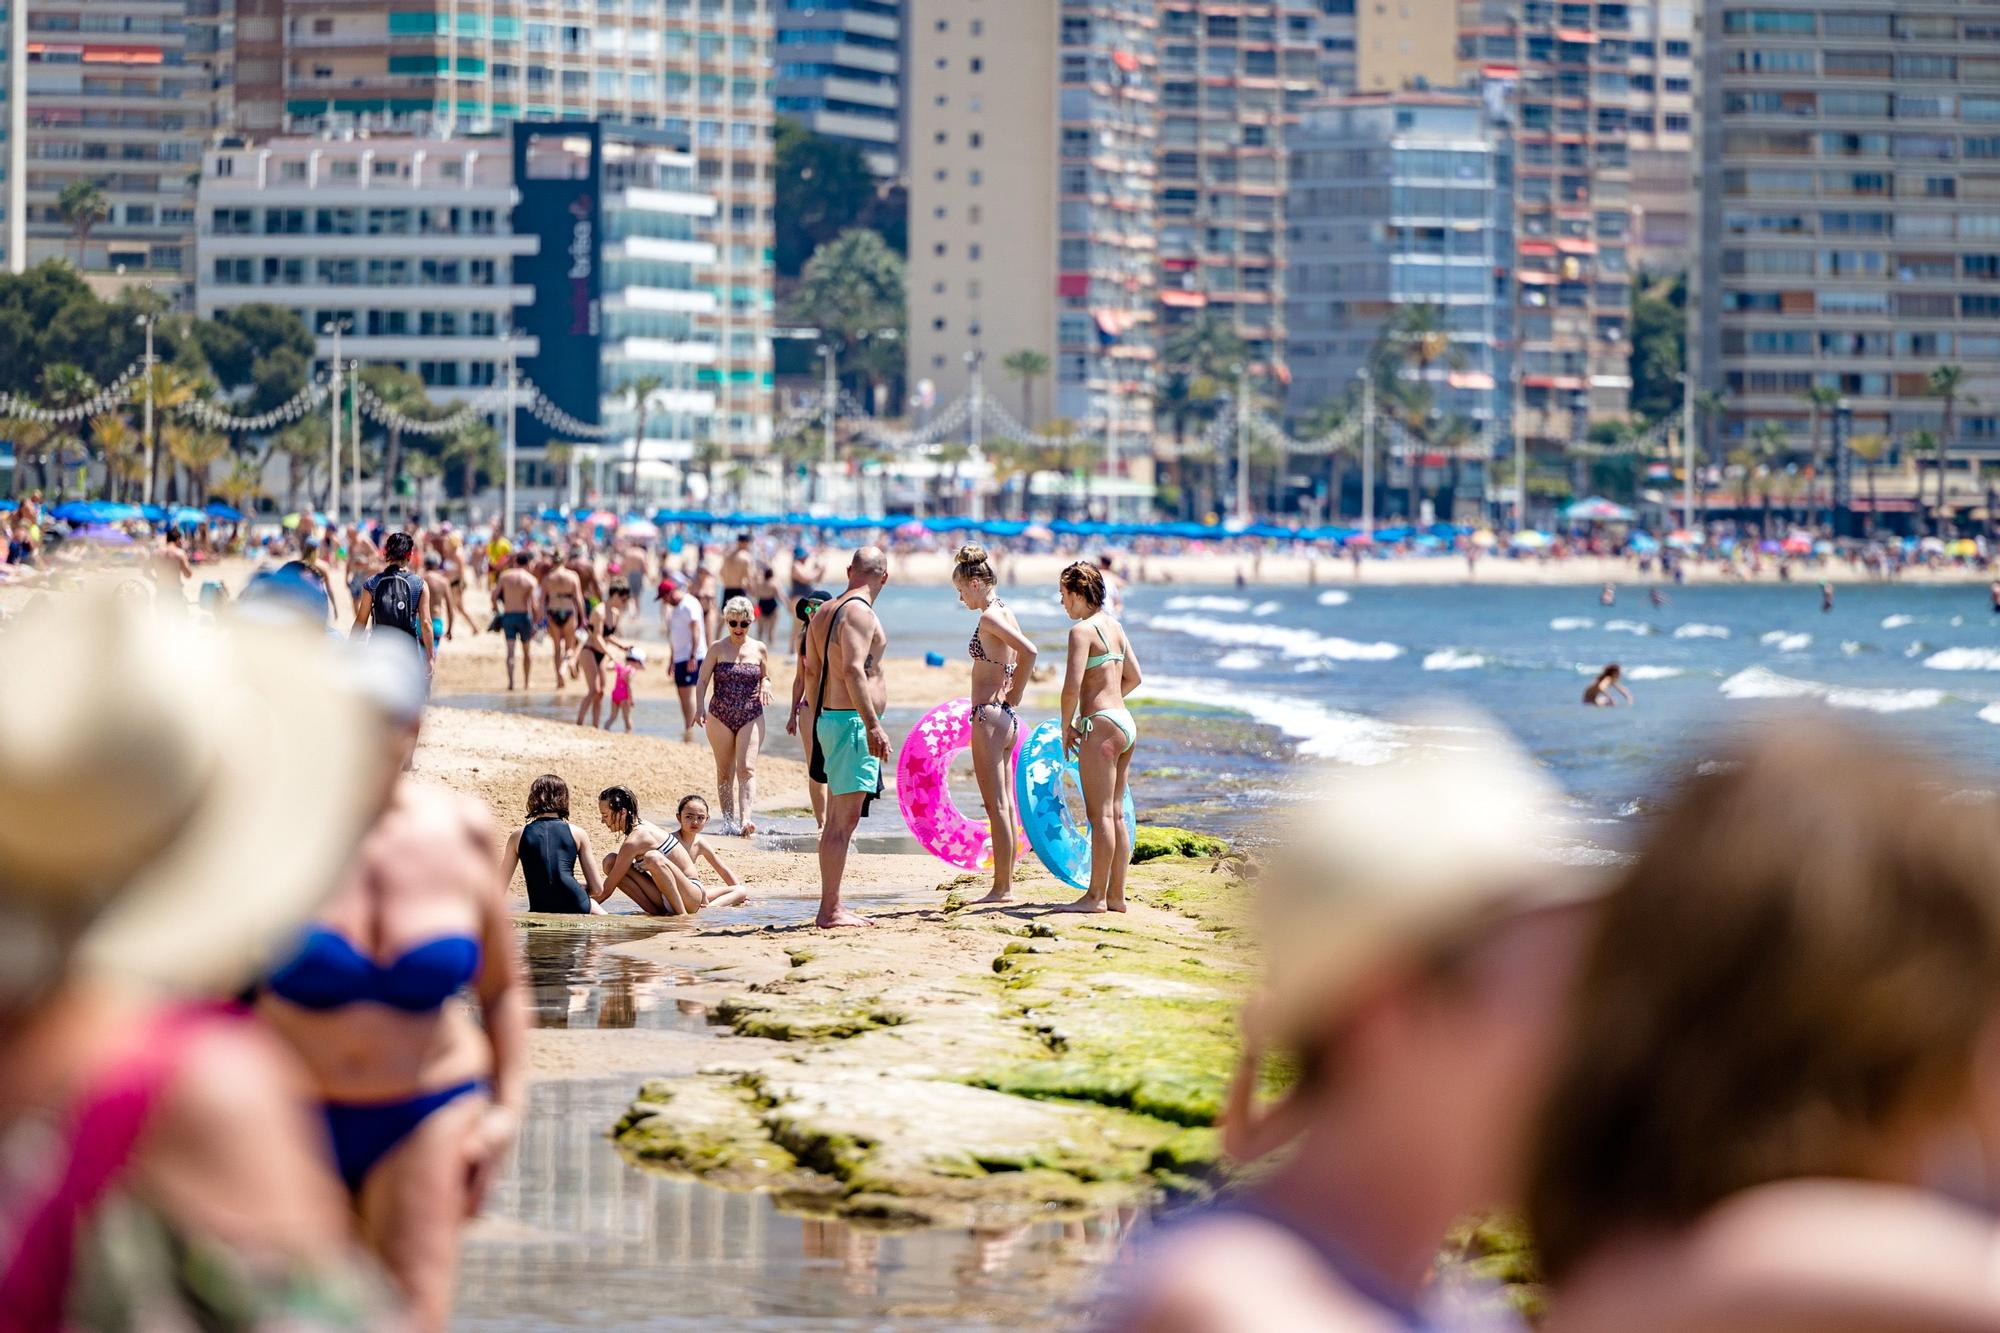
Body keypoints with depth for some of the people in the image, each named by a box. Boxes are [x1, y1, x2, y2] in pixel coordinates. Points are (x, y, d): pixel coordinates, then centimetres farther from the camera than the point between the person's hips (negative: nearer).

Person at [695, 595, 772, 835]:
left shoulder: (759, 649, 5)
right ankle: (728, 820, 16)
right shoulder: (717, 648, 1)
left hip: (751, 716, 0)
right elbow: (703, 681, 0)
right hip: (720, 716, 0)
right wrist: (700, 707, -16)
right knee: (725, 772, 7)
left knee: (747, 768, -14)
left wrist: (765, 685, -8)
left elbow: (767, 678, 16)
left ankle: (746, 819, -25)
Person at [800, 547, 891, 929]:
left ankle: (831, 907, 20)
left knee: (836, 821, 14)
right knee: (844, 821, -9)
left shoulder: (823, 612, 16)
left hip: (829, 720, 10)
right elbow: (853, 669, -25)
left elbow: (810, 671, 22)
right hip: (852, 722, -10)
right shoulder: (859, 612, -13)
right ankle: (830, 910, -10)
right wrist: (873, 725, -28)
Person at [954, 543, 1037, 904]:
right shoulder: (1004, 613, 12)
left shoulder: (989, 618, -15)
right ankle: (1007, 883, 18)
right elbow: (1024, 655, 20)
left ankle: (1001, 888, -4)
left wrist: (1013, 697, -15)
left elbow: (1029, 651, -27)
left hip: (989, 716, -10)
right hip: (1005, 718, 10)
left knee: (996, 807, -6)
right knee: (1005, 805, 13)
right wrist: (1012, 694, 11)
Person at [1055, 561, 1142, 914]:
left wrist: (1066, 729, -6)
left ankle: (1096, 896, -4)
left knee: (1100, 815, -6)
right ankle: (1116, 895, 14)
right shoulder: (1115, 626, 14)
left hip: (1102, 726, -9)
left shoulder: (1082, 630, -11)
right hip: (1125, 724, 9)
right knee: (1116, 814, 11)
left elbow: (1072, 686, -19)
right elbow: (1134, 677, 23)